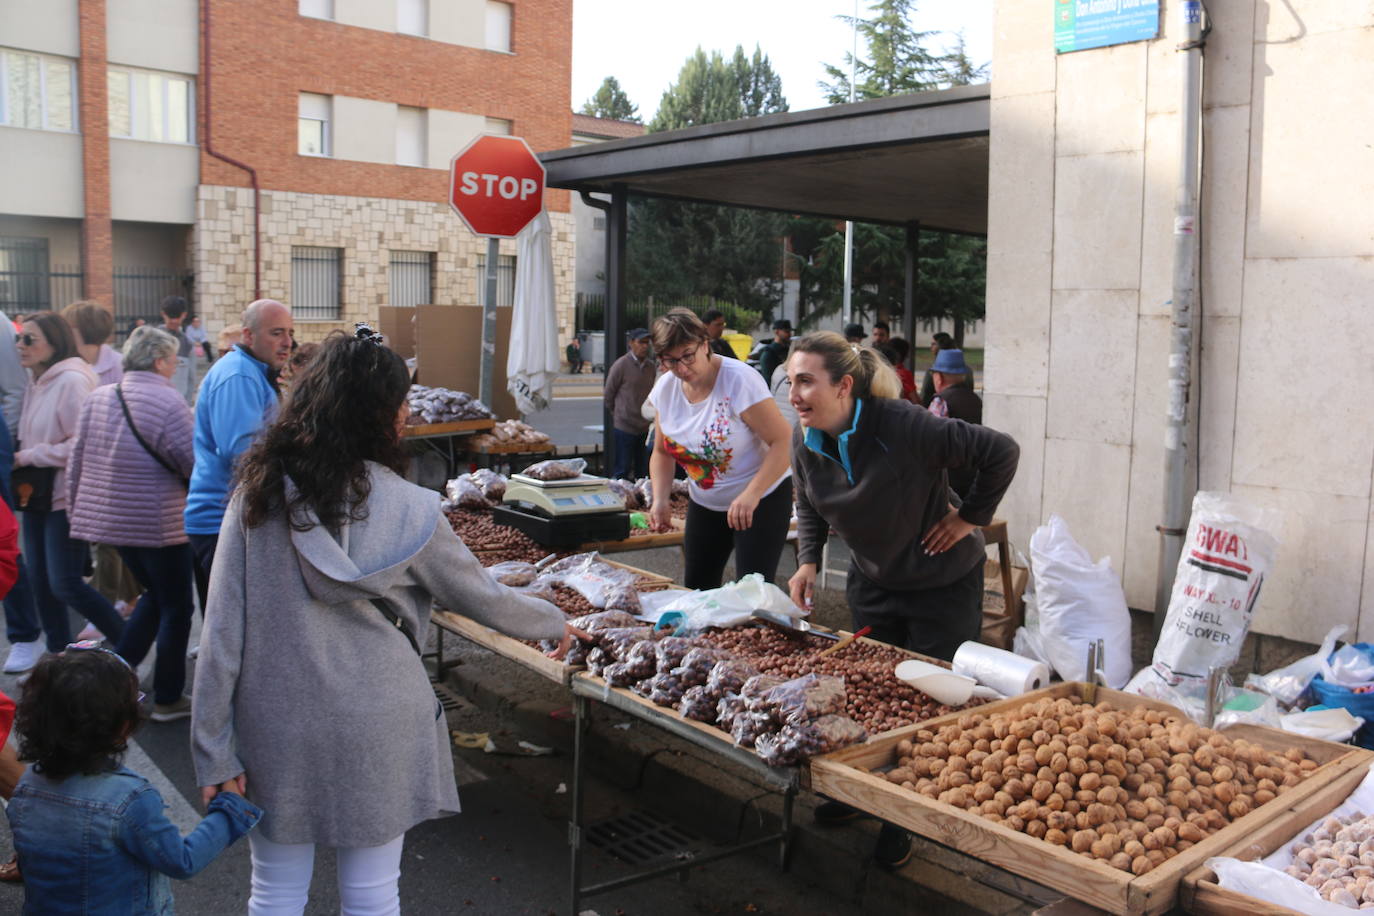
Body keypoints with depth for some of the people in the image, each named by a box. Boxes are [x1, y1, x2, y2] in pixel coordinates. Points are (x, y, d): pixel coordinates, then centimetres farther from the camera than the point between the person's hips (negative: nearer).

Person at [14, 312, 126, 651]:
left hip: (66, 498, -8)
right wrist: (20, 462, 0)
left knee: (66, 585, -8)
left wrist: (27, 457, -13)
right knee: (42, 584, 10)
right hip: (37, 497, 8)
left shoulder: (72, 381, -14)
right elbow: (31, 441, 18)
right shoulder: (38, 384, 12)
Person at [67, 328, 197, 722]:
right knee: (176, 607, 8)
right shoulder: (168, 402, -17)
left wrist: (78, 505, 19)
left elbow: (76, 460, 9)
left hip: (108, 519, 7)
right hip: (160, 524, -7)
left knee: (153, 594, 25)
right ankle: (167, 699, 14)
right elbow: (192, 463, -16)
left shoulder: (97, 398, 5)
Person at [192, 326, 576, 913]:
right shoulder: (403, 507, -10)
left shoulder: (258, 495, -6)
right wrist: (555, 623, 20)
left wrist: (213, 748, 1)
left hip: (275, 719, 2)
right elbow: (479, 596, 1)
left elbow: (223, 628, -6)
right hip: (374, 724, -2)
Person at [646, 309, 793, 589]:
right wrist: (660, 501, -10)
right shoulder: (665, 388, -4)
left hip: (762, 498, -6)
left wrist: (751, 496, -34)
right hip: (705, 503, 6)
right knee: (696, 590, 10)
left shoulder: (739, 380, -22)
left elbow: (783, 442, -24)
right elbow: (662, 452, 7)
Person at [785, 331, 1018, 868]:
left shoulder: (905, 427, -32)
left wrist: (971, 517, -17)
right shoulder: (805, 440, -11)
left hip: (943, 585, -5)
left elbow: (1001, 451, -25)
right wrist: (808, 561, -4)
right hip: (870, 582, 6)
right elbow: (809, 504, 9)